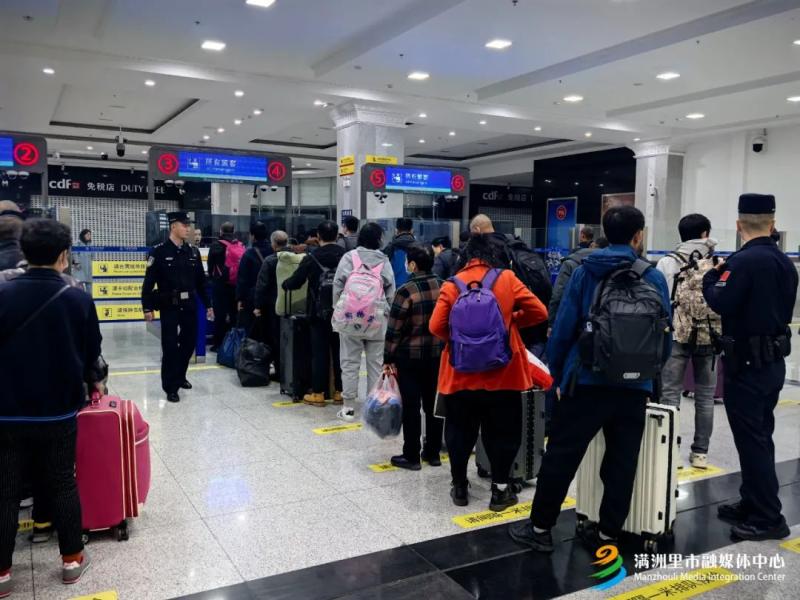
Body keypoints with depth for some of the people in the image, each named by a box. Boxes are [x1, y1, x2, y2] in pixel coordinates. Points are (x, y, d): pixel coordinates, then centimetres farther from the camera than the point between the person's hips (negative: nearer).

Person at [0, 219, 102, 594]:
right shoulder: (79, 300, -7)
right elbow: (91, 354, 4)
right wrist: (92, 382, 25)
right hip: (59, 412, 1)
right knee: (62, 485, 13)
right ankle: (72, 559, 24)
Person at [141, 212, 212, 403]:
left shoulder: (193, 251, 7)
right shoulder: (159, 251, -7)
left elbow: (201, 280, 12)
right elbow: (149, 281, -8)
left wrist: (208, 305, 11)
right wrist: (147, 307, -11)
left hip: (190, 305, 5)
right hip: (169, 306, -5)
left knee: (189, 342, 13)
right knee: (170, 346, -1)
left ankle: (179, 376, 36)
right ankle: (171, 387, 9)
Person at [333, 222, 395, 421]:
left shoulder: (348, 258, -4)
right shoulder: (384, 261, 1)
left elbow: (338, 287, -3)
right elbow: (391, 292, 3)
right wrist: (387, 312, 13)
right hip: (377, 318, 1)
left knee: (350, 362, 5)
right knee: (376, 362, 9)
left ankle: (349, 407, 9)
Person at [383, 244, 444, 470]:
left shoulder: (406, 291, -15)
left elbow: (394, 330, -13)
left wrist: (388, 359, -5)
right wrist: (444, 347, 15)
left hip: (410, 356, -5)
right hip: (438, 355, 5)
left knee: (411, 406, 3)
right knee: (433, 404, 13)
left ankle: (411, 456, 10)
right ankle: (433, 452, 23)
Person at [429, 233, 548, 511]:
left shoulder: (452, 285, -4)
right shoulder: (507, 279, -4)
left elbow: (436, 326, -9)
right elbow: (539, 313, -5)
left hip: (461, 374, 1)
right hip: (502, 373, 0)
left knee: (460, 432, 16)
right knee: (502, 433, 13)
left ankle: (459, 487, 26)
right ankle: (500, 490, 20)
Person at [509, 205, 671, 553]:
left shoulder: (585, 273, -1)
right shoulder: (654, 278, 2)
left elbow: (563, 327, -3)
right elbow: (664, 335, 4)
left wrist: (557, 371, 7)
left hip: (587, 381, -1)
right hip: (635, 386, 2)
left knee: (561, 456, 7)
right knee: (622, 463, 12)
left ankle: (540, 527, 15)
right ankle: (608, 534, 20)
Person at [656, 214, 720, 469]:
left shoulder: (668, 262, 0)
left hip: (677, 336, -2)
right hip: (709, 337, 2)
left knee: (670, 394, 3)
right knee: (705, 397, 10)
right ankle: (700, 453, 15)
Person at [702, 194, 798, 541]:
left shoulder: (743, 261, -17)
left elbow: (721, 303, -22)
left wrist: (711, 277, -3)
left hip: (748, 363, -9)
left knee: (751, 440, -1)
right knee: (760, 436, 16)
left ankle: (768, 518, 5)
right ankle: (753, 504, 27)